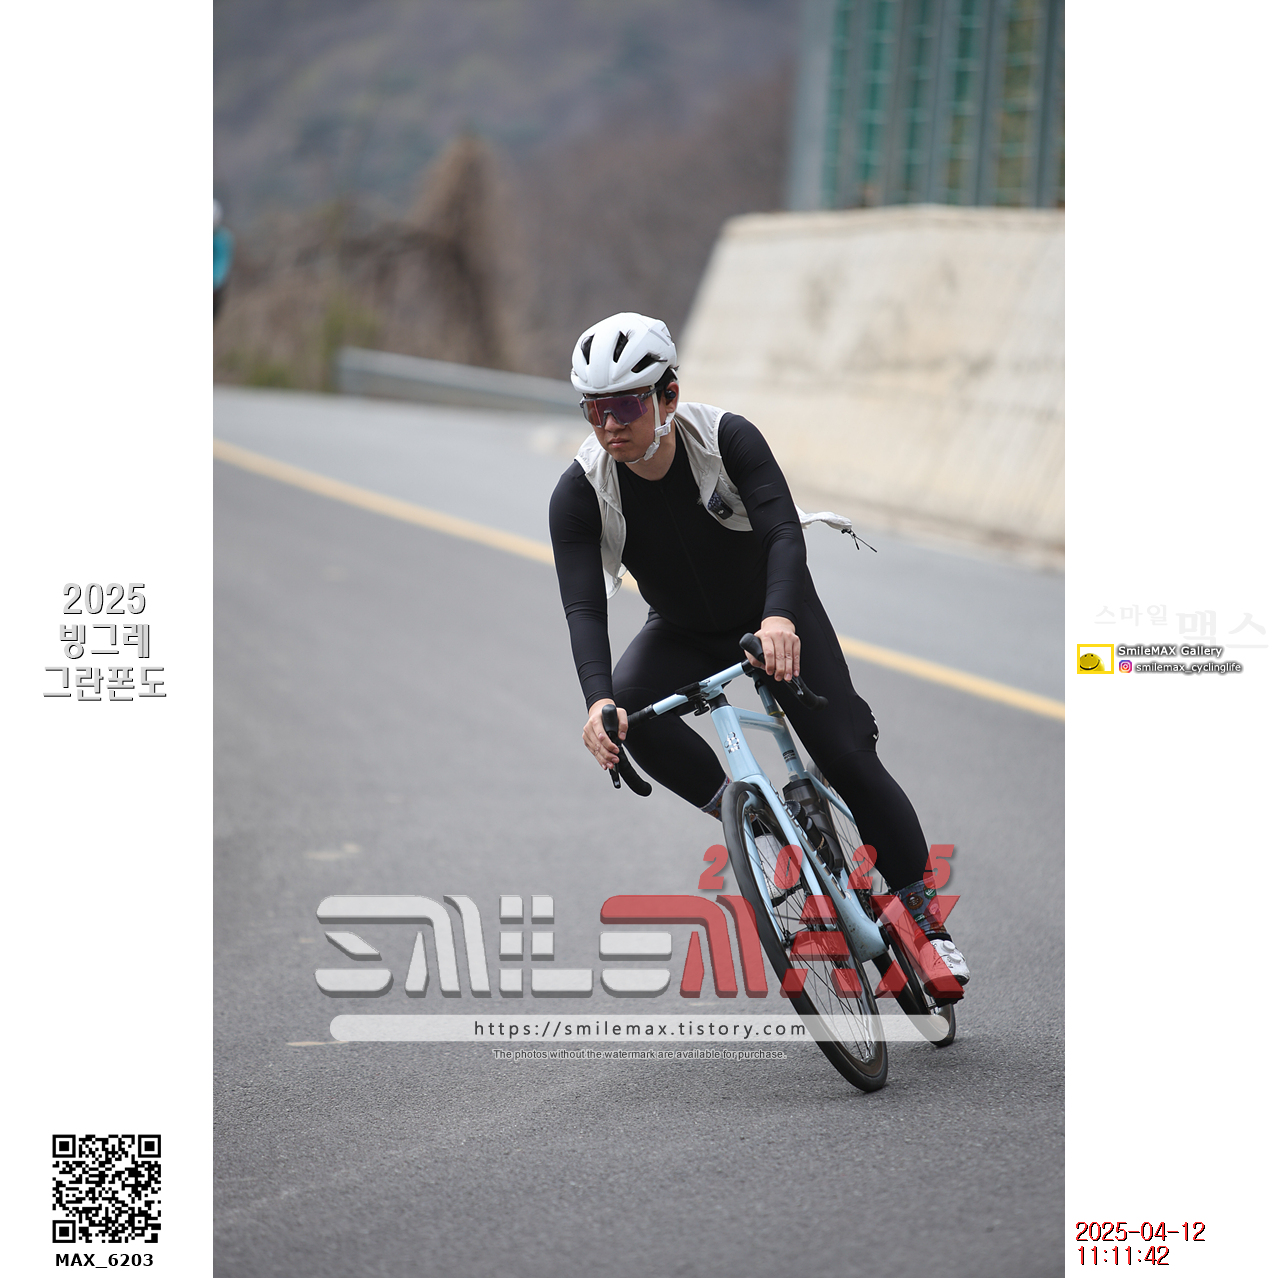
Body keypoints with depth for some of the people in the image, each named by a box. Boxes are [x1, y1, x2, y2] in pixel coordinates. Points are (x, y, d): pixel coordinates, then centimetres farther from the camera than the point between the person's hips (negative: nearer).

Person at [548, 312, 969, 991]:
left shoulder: (727, 438, -29)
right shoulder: (580, 493, -24)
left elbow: (784, 532, -39)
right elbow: (584, 605, -31)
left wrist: (780, 618, -60)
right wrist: (598, 700, -50)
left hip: (775, 615, -2)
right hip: (684, 631, 2)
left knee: (849, 758, -12)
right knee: (629, 703, -30)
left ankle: (924, 914, 3)